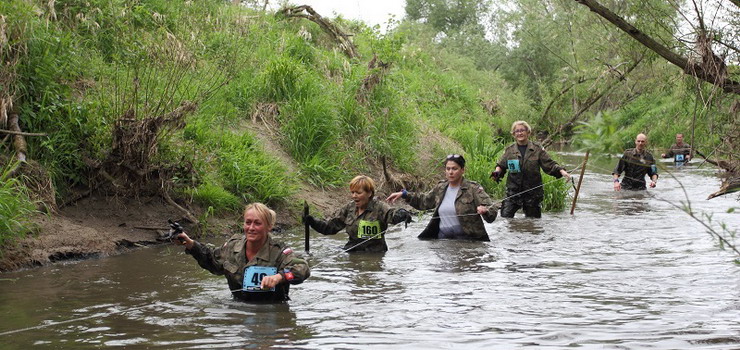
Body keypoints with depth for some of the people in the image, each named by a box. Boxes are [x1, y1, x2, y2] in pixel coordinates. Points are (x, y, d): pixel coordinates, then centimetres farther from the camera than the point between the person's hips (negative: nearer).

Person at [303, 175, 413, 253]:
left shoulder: (379, 208, -6)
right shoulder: (349, 208, 12)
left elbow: (392, 214, -27)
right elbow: (330, 226, 16)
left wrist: (402, 214, -51)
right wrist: (312, 222, 0)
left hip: (374, 255, -5)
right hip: (351, 253, 5)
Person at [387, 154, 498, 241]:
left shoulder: (473, 189, -7)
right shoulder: (441, 188, 10)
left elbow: (492, 211, -12)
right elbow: (423, 201, 27)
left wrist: (485, 211, -35)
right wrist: (404, 194, 18)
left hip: (466, 239, -5)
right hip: (442, 237, 5)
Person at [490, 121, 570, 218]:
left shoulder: (537, 149, 1)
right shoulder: (509, 150, 6)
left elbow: (550, 165, 0)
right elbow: (501, 165, 14)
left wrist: (561, 171, -16)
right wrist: (497, 171, -8)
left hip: (533, 192, -1)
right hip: (513, 191, 1)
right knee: (505, 217, -8)